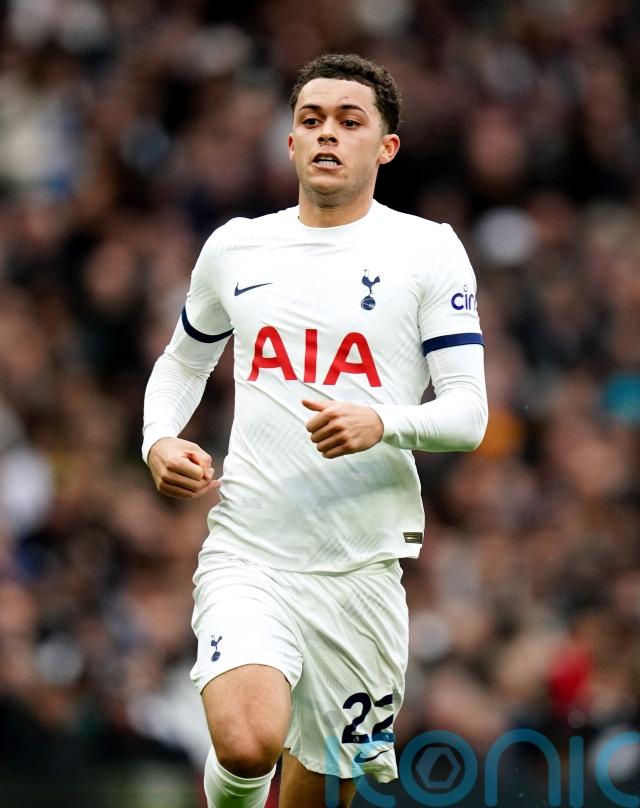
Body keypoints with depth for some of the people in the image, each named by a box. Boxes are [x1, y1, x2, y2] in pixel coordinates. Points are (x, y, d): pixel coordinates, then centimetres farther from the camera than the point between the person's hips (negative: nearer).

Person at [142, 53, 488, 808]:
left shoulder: (428, 250, 2)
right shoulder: (234, 247, 9)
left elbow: (468, 412, -2)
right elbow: (183, 362, 26)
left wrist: (384, 422, -23)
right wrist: (160, 441, 6)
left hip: (362, 567, 0)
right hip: (246, 551, 0)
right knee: (248, 745, -25)